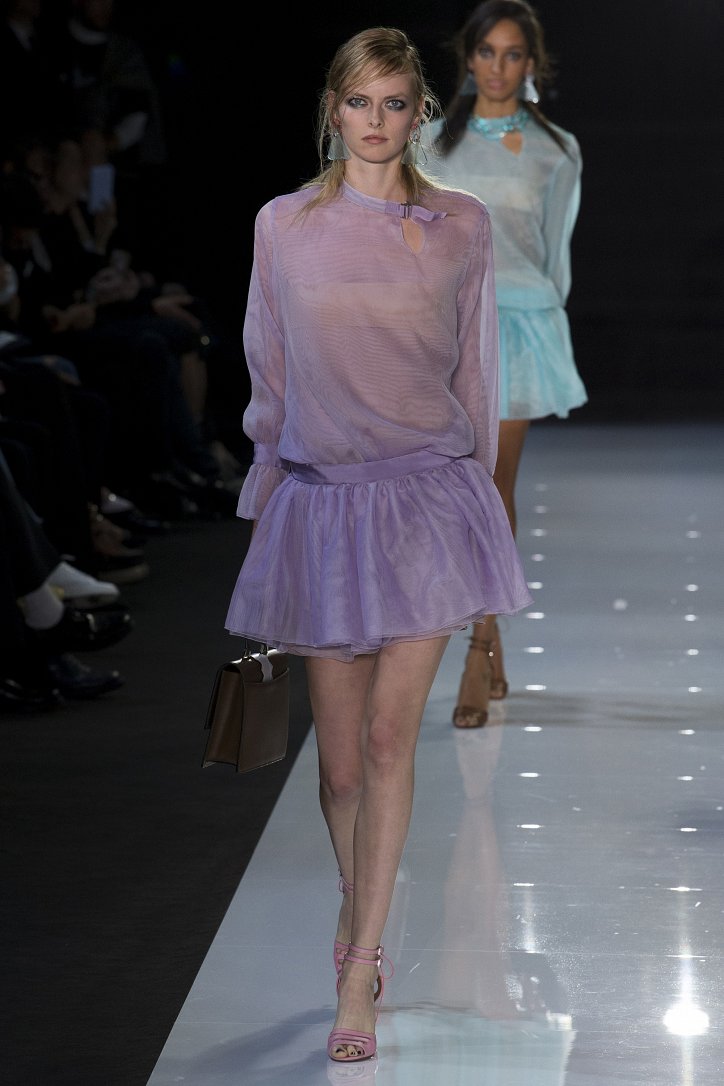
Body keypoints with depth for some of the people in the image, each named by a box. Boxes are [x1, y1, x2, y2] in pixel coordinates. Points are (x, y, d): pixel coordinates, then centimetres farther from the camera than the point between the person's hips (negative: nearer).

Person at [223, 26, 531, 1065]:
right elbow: (268, 383, 10)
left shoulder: (463, 225, 3)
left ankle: (358, 974, -3)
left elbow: (477, 375, 9)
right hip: (320, 501, 1)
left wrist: (473, 507, 10)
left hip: (429, 493, -1)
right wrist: (263, 501, 11)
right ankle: (361, 910, 33)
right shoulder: (283, 226, 4)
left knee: (391, 735, -6)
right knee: (340, 754, 5)